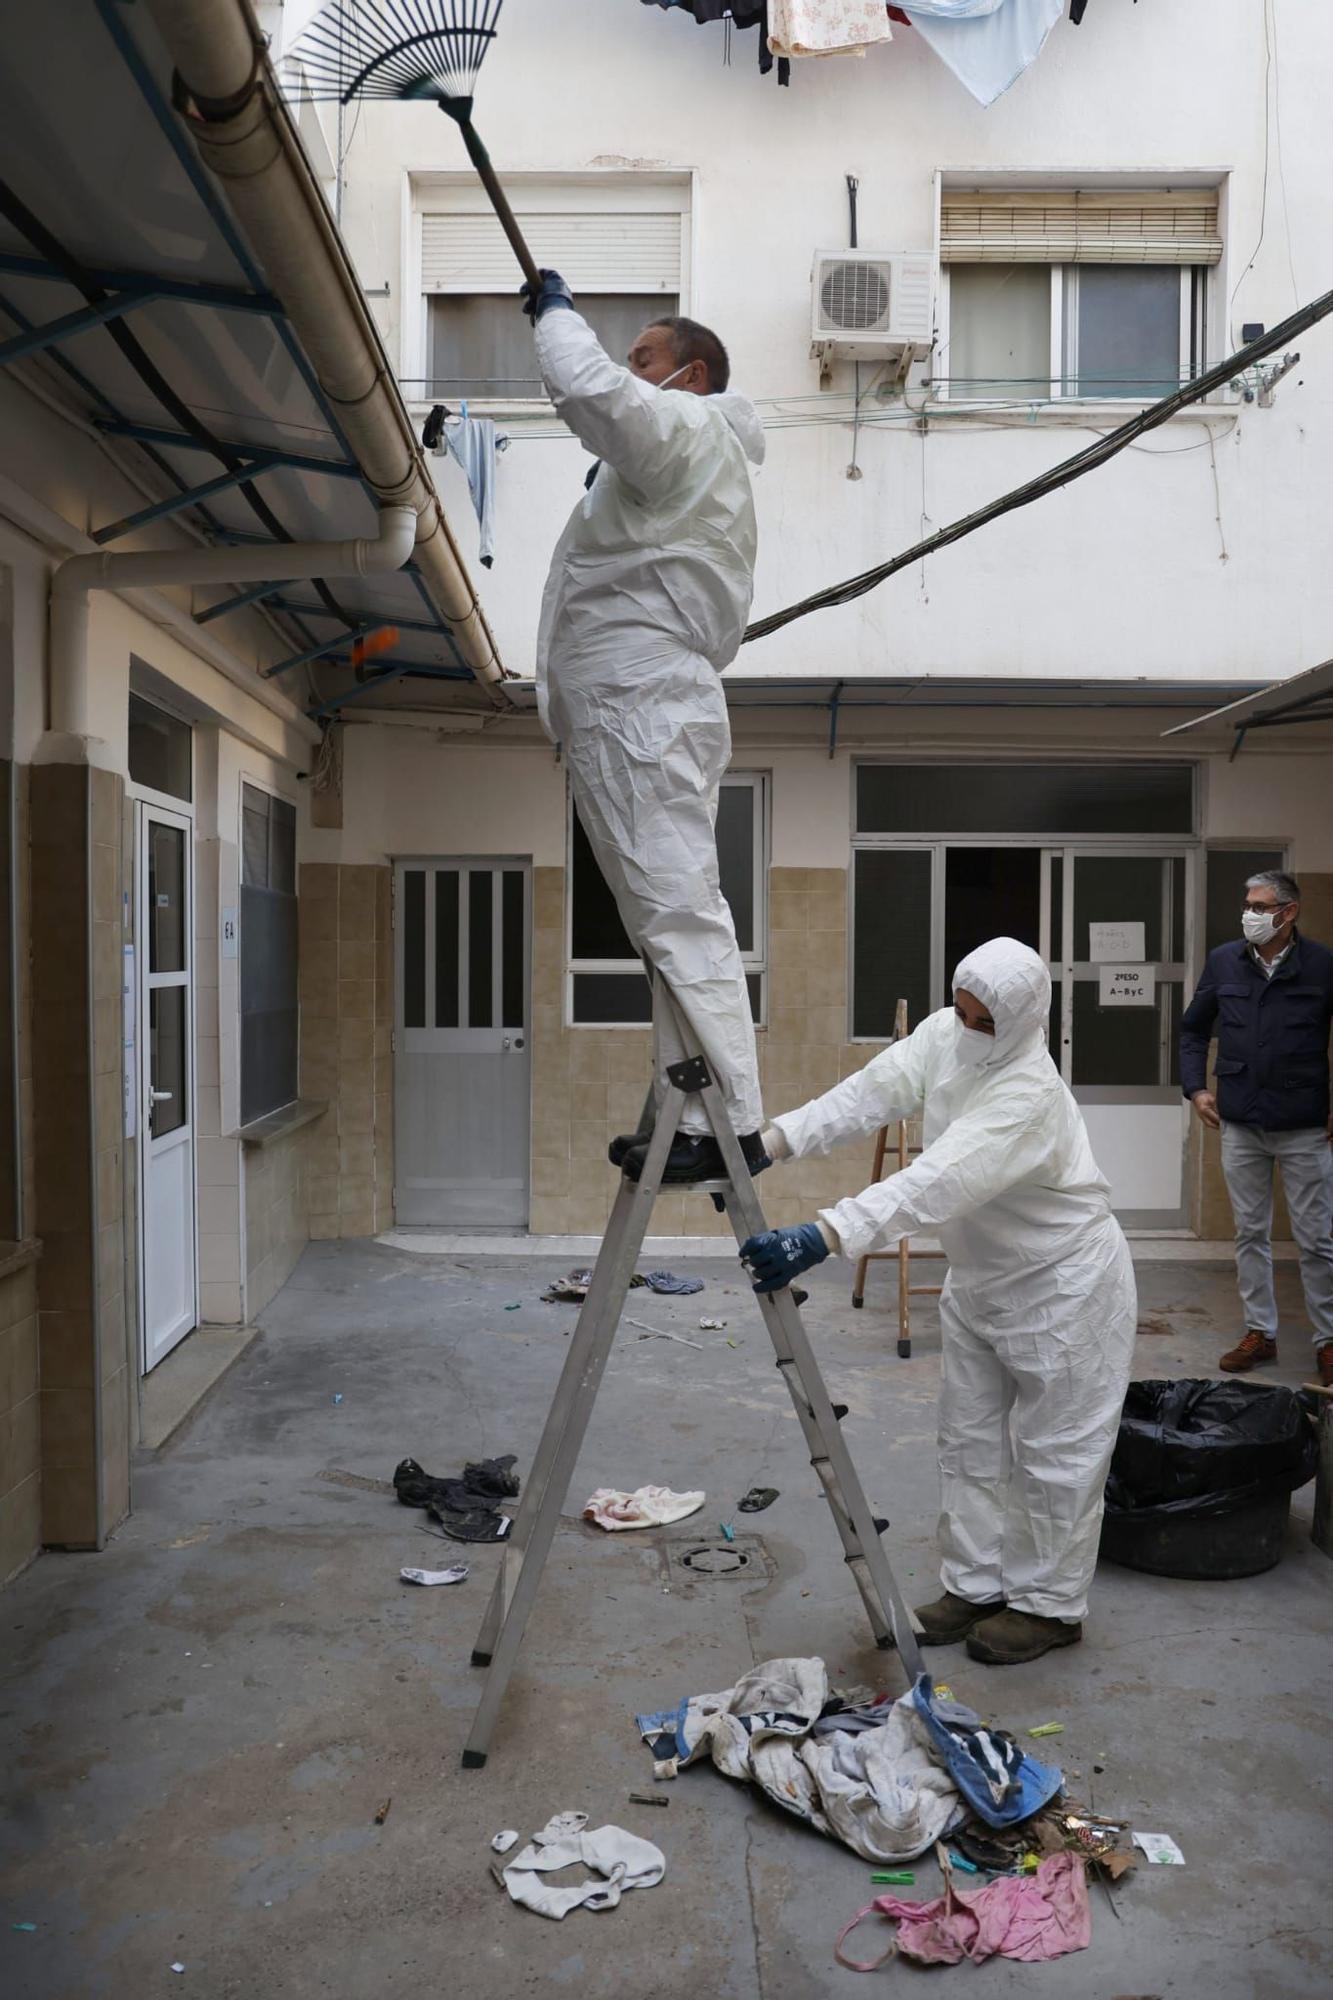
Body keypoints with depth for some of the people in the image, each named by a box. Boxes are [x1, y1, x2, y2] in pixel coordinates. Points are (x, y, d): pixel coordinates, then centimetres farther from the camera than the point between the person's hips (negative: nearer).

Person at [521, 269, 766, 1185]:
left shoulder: (686, 428, -1)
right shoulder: (689, 462, 32)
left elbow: (592, 390, -19)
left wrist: (556, 311, -2)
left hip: (644, 705, -11)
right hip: (642, 707, 11)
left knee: (680, 912, -16)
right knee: (674, 913, 8)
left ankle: (727, 1123, -18)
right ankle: (692, 1113, 12)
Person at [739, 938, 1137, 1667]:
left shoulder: (1029, 1093, -33)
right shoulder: (944, 1035, -9)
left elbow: (935, 1183, -44)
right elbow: (869, 1093, -18)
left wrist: (824, 1238, -54)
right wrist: (771, 1141, -33)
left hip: (1062, 1285, -8)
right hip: (978, 1278, 8)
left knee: (1053, 1451, 5)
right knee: (968, 1441, 15)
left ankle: (1050, 1605, 22)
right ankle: (975, 1586, 29)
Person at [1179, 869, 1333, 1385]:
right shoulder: (1223, 961, 1)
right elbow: (1193, 1028, 13)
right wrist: (1196, 1087, 3)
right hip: (1239, 1124, 3)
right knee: (1250, 1232, 12)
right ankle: (1259, 1332, 24)